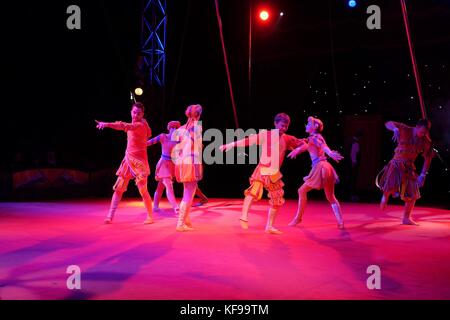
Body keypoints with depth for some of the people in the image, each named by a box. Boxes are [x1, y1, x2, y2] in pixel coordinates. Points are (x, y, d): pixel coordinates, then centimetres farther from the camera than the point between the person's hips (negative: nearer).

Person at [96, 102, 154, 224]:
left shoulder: (141, 125, -16)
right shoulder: (134, 124, 8)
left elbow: (125, 126, -34)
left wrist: (106, 124, -45)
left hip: (139, 161, -7)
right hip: (128, 159, 7)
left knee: (143, 190, -2)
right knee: (118, 188, 2)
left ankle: (150, 217, 13)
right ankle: (110, 216, 3)